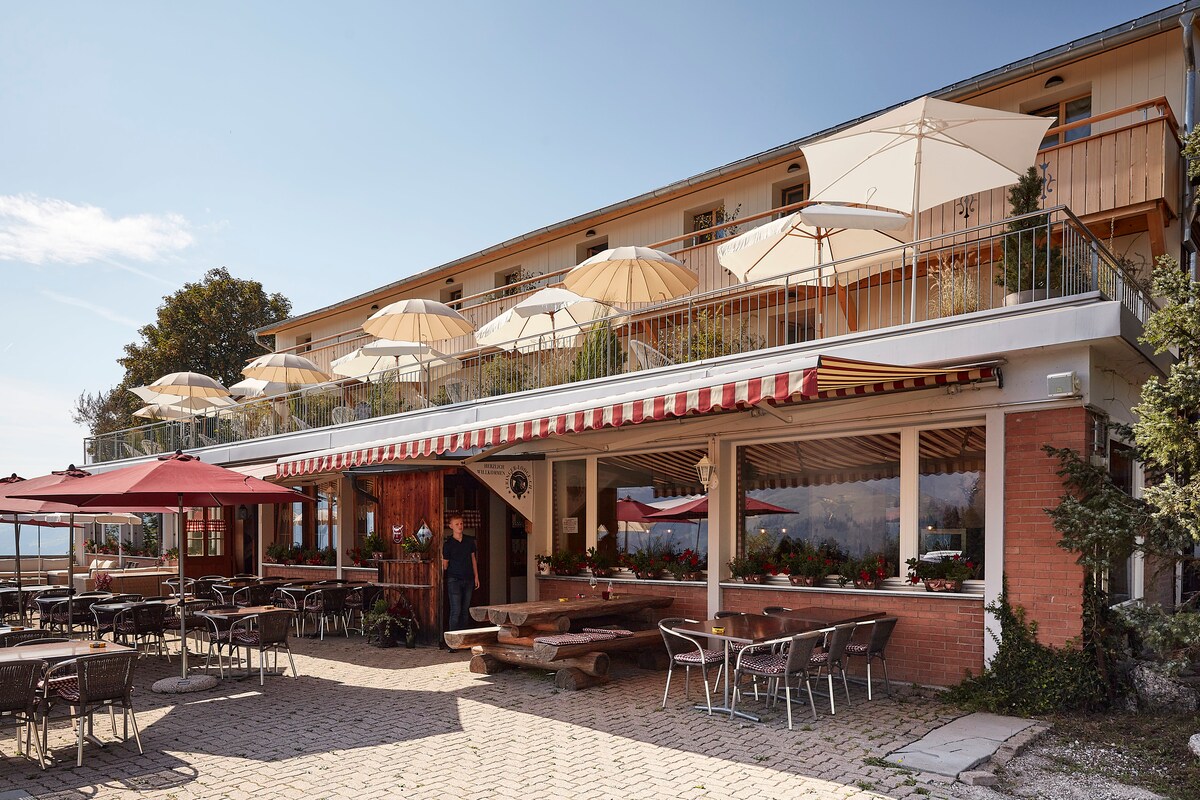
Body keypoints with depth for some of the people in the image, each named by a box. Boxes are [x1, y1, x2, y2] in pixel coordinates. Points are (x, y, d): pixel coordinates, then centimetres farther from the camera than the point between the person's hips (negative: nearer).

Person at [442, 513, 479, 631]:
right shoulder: (448, 544, -4)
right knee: (456, 611, -7)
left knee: (465, 610, 8)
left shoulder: (469, 541, 8)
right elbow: (445, 565, 2)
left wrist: (476, 577, 12)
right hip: (454, 580, -4)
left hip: (468, 579, 4)